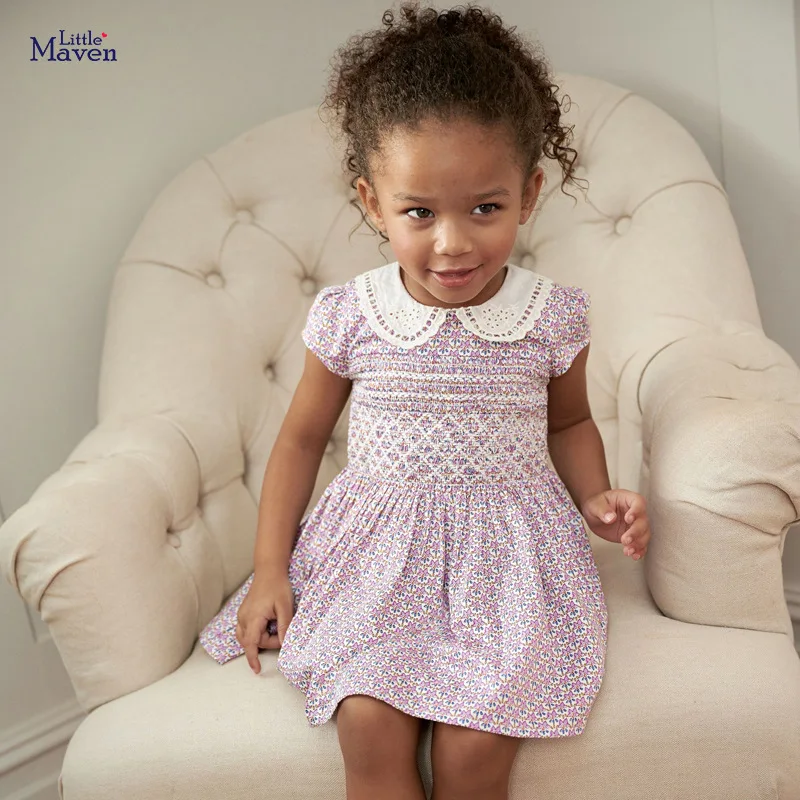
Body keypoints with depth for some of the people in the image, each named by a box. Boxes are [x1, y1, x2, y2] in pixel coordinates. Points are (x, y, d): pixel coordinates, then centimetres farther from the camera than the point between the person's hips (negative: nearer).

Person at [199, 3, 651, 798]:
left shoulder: (552, 315, -5)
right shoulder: (347, 315, -7)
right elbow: (302, 437, 6)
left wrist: (597, 499, -4)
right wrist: (270, 567, 2)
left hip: (506, 549, 0)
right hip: (376, 547, 1)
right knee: (369, 725, -19)